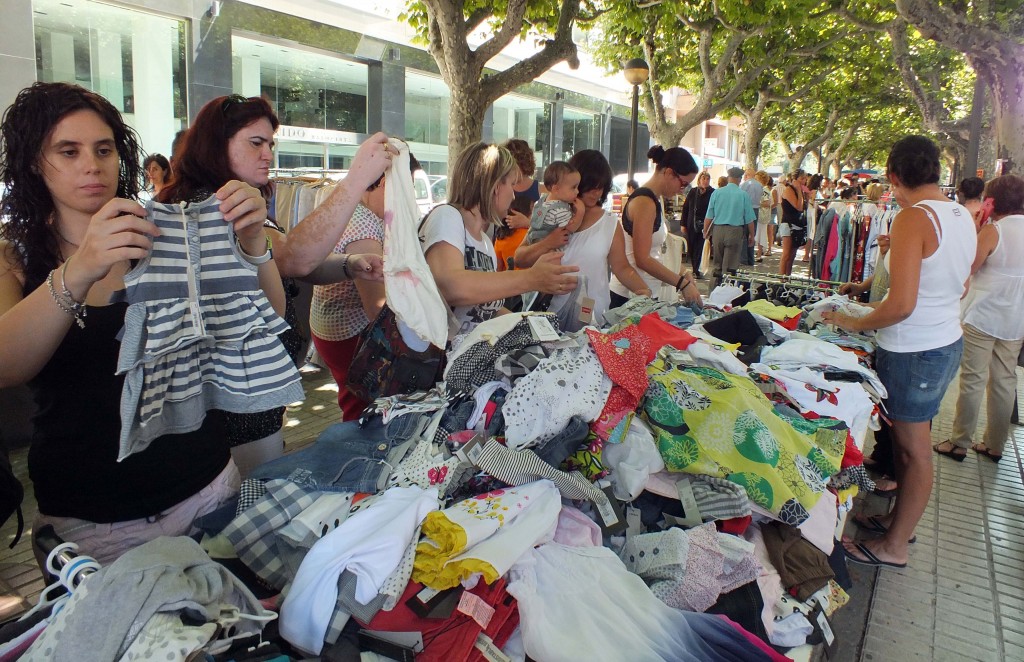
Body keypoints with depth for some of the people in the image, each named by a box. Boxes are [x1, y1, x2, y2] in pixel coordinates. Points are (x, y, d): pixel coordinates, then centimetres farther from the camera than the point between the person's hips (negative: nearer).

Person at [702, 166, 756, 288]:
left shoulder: (716, 193, 1)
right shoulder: (743, 195, -4)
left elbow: (709, 216, 2)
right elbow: (749, 219, 0)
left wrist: (705, 231, 14)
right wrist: (751, 235, 11)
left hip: (718, 230, 3)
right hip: (735, 231, -2)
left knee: (717, 265, 14)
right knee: (730, 266, 1)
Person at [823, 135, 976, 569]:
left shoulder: (913, 219, -22)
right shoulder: (963, 216, 5)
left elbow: (901, 306, -28)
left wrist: (855, 324, -13)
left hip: (914, 350, -9)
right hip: (948, 341, 9)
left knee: (914, 449, 4)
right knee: (911, 441, 21)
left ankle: (894, 547, 20)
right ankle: (900, 519, 38)